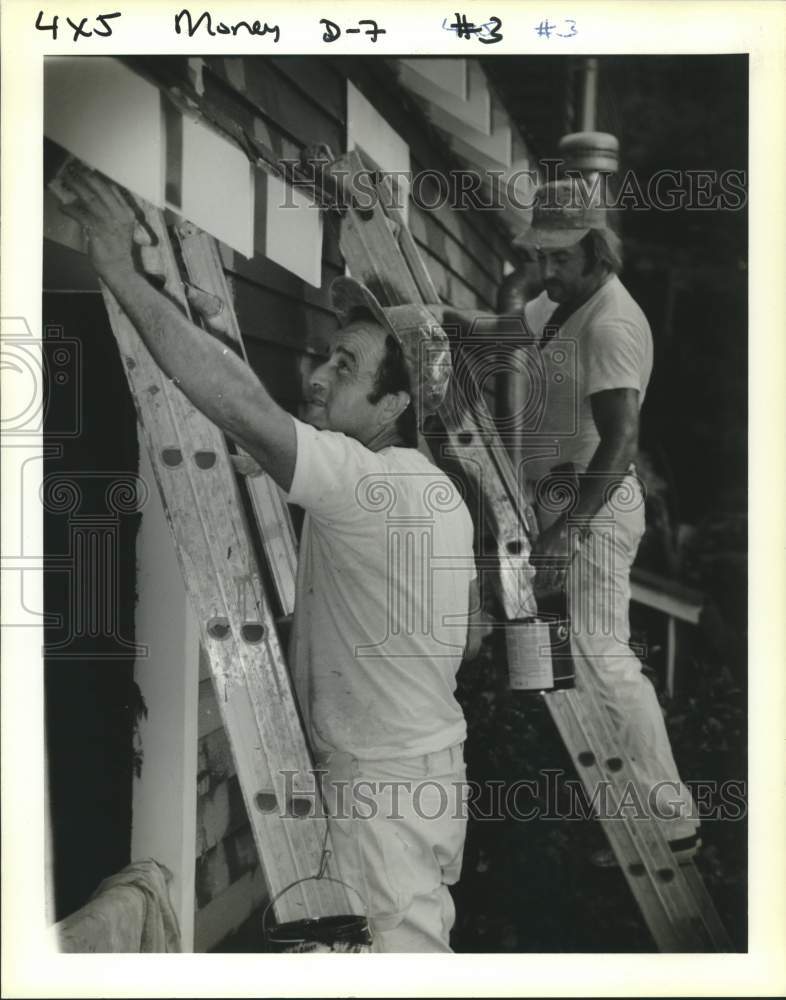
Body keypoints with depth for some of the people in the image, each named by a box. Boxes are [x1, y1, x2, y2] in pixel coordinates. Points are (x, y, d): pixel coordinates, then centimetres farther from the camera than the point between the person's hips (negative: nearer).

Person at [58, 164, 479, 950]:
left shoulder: (368, 482, -25)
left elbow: (242, 409, -38)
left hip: (383, 784, -10)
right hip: (427, 765, 10)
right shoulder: (431, 486, 7)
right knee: (423, 940, 23)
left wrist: (122, 273, -37)